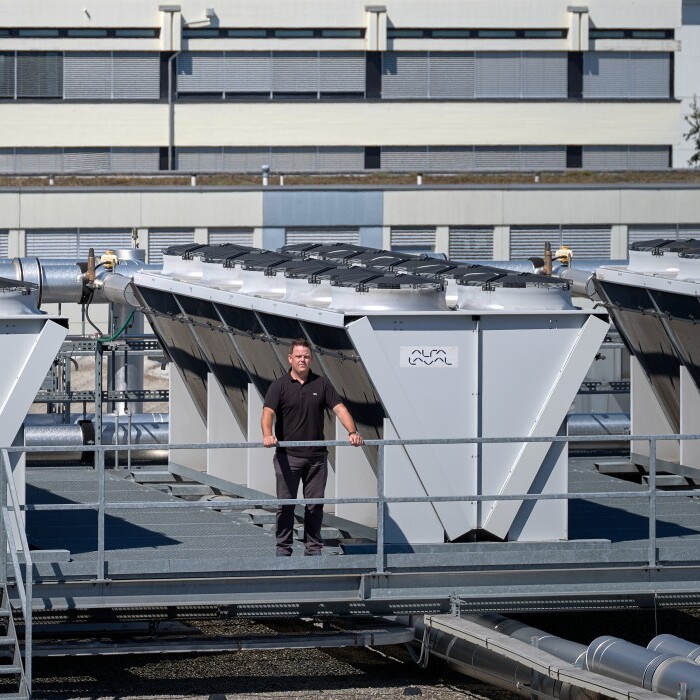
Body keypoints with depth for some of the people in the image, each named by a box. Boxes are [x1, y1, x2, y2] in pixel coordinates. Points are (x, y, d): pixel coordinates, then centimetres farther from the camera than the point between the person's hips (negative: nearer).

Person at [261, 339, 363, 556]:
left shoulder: (322, 384, 8)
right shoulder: (279, 386, -1)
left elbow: (339, 409, 0)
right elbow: (268, 412, -13)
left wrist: (352, 432, -17)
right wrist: (267, 434, -34)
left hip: (317, 456, 2)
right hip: (287, 456, -2)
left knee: (315, 505, 5)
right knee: (285, 504, 1)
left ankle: (313, 547, 14)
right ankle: (283, 548, 9)